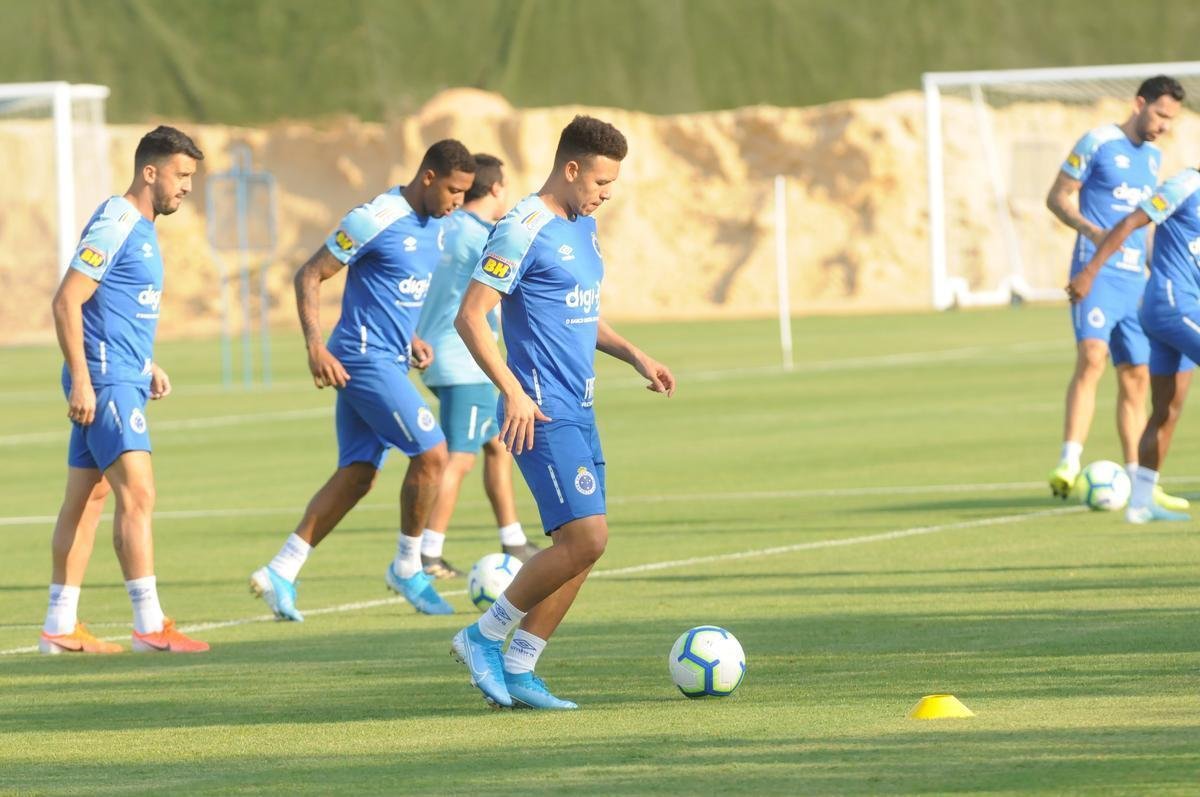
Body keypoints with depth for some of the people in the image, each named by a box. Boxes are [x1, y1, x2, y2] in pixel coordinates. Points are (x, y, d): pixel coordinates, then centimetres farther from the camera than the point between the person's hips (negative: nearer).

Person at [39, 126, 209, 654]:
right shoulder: (114, 225, -14)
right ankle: (150, 626, -17)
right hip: (105, 381, -10)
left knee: (86, 499, 11)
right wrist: (81, 379, -22)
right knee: (138, 495, -15)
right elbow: (66, 301, -19)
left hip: (121, 379, 10)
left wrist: (147, 365, 20)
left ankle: (60, 626, 15)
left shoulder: (141, 229, 17)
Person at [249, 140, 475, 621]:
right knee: (431, 453, -12)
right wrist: (315, 347, -20)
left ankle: (280, 573, 8)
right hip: (364, 359, -9)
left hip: (390, 361, 9)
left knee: (357, 475, 6)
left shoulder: (435, 225, 11)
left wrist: (410, 337, 14)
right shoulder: (376, 221, -16)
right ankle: (407, 570, 3)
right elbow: (309, 276, -13)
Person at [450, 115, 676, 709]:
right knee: (584, 538, -16)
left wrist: (634, 357, 14)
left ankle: (517, 671, 11)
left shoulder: (583, 228, 15)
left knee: (583, 546, 6)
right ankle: (483, 638, -2)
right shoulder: (524, 231, -14)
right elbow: (469, 317, -16)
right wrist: (513, 392, -23)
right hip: (541, 414, -9)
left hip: (579, 411, 9)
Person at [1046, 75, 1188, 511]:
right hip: (1096, 272, -7)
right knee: (1091, 356, -24)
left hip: (1134, 279, 7)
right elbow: (1058, 197, -5)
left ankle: (1137, 481, 12)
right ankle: (1069, 464, -31)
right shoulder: (1098, 143, -4)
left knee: (1136, 377, 7)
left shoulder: (1153, 157, 17)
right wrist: (1092, 230, -20)